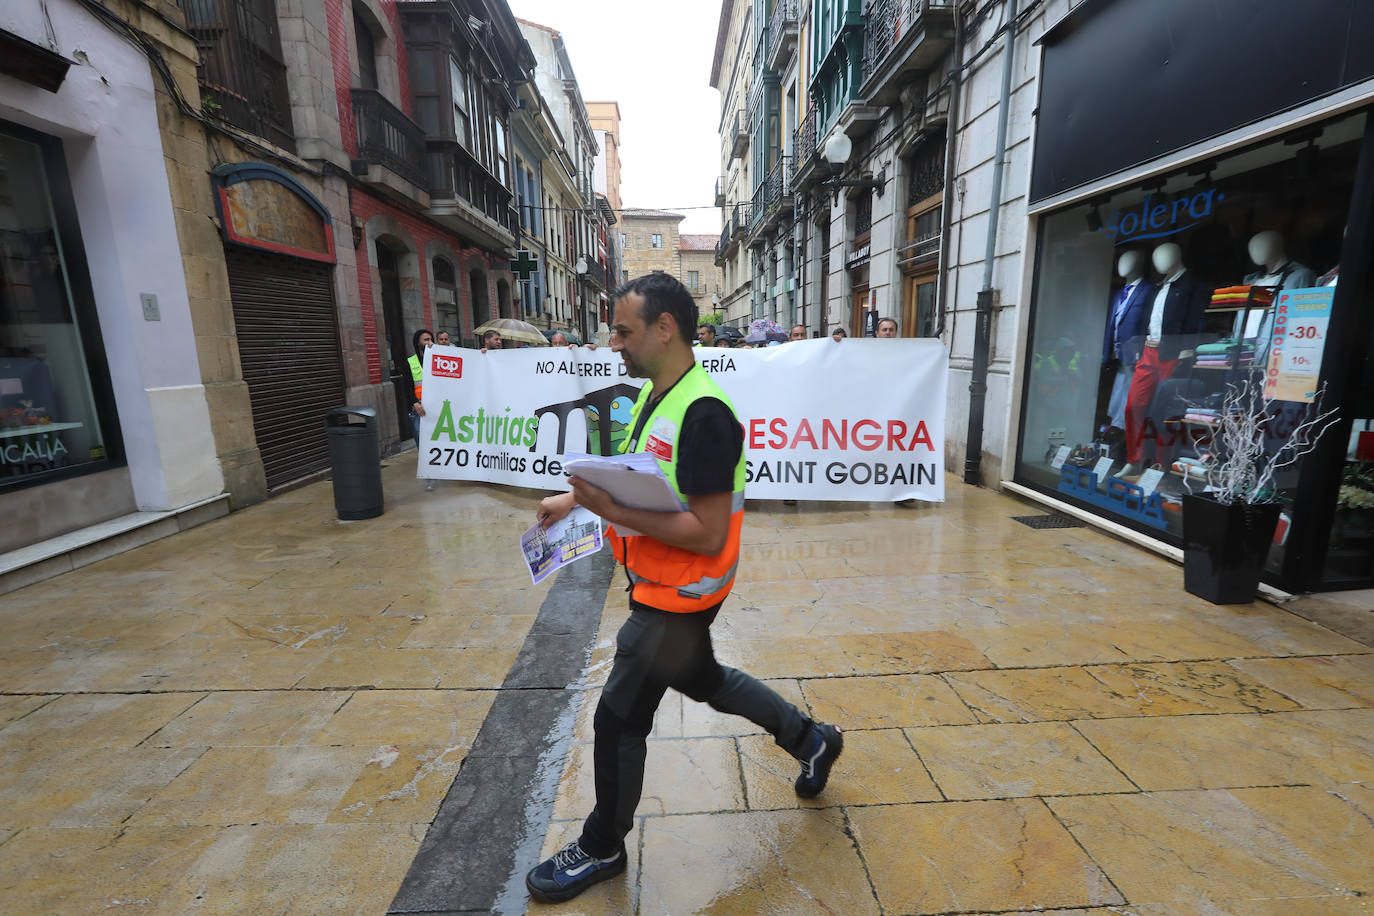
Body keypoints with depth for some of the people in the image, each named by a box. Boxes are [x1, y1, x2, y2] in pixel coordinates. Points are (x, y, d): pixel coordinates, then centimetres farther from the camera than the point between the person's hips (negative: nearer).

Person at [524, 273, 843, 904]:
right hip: (658, 586, 10)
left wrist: (613, 512, -30)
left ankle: (601, 850, 34)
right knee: (701, 679, 27)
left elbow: (709, 533, -28)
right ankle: (810, 738, 46)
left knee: (618, 717, 6)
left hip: (678, 597, -10)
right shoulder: (653, 394, 4)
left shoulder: (703, 413, -27)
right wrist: (576, 497, 5)